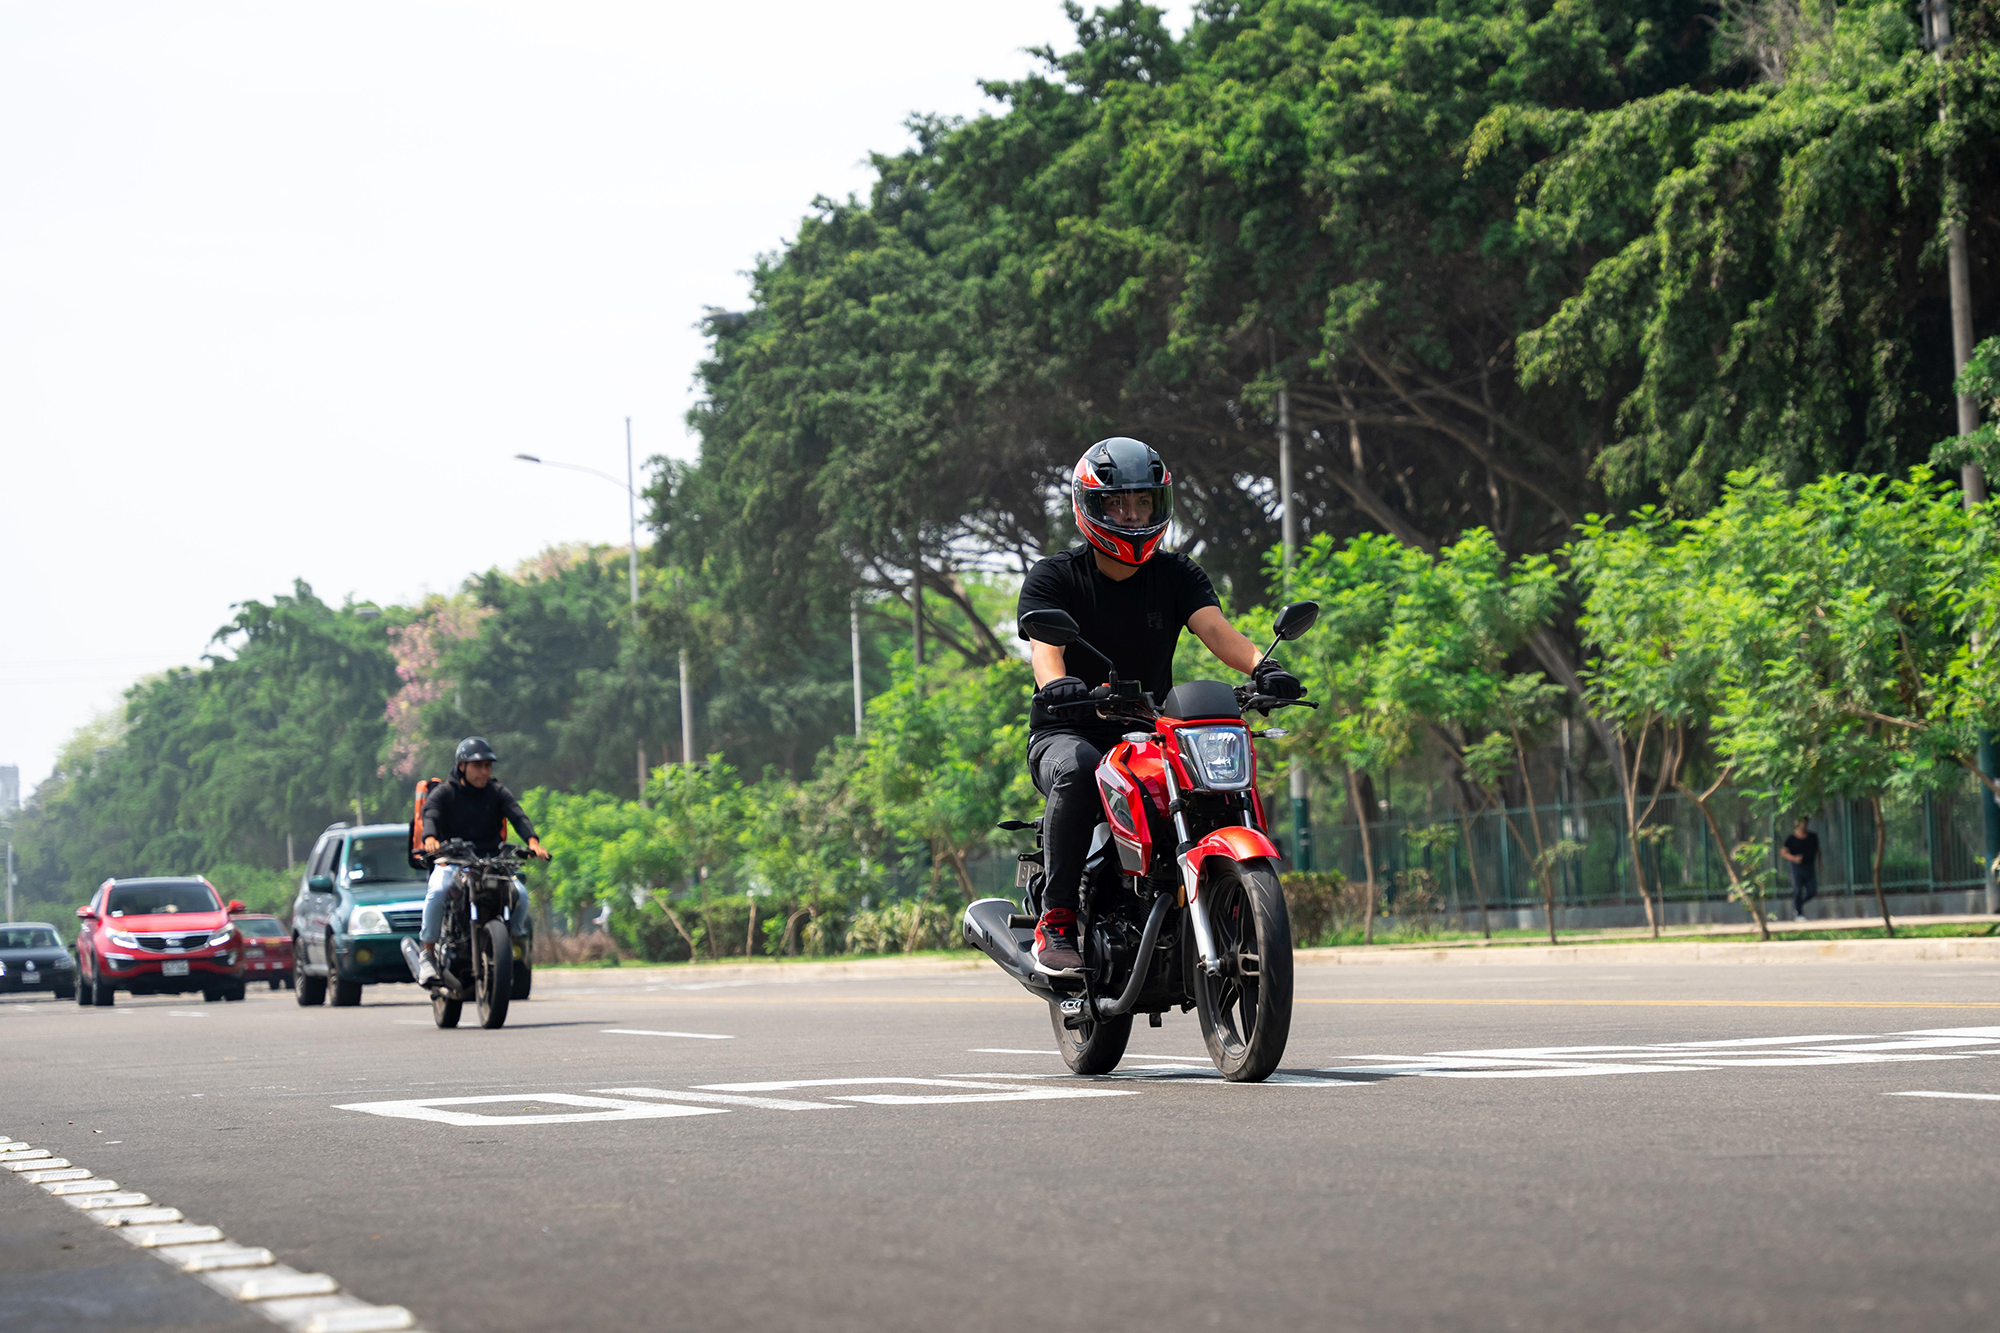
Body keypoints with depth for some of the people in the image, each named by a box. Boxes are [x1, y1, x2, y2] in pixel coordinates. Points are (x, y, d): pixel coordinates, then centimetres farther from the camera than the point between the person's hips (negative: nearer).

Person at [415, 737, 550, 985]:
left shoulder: (497, 792, 11)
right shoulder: (443, 793, 4)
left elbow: (518, 816, -5)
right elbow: (430, 815, -14)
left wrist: (532, 841, -26)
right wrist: (430, 839, -39)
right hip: (451, 861, -3)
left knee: (520, 894, -21)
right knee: (437, 891, -33)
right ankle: (427, 954, -21)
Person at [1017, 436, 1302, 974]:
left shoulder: (1177, 575, 8)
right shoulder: (1052, 578, -1)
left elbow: (1214, 629, -11)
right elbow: (1044, 644, -20)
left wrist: (1260, 665, -34)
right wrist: (1055, 682, -45)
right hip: (1068, 733, -3)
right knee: (1077, 771, -38)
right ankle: (1055, 921, -31)